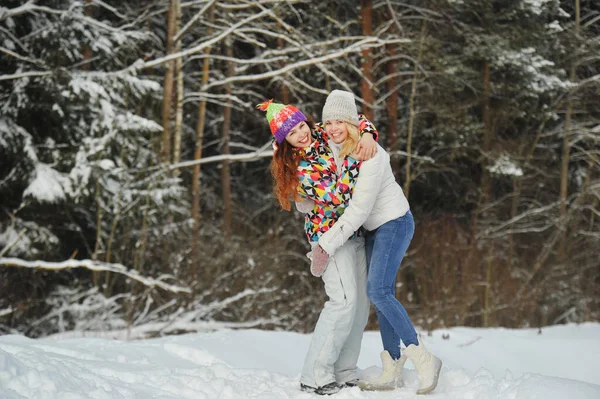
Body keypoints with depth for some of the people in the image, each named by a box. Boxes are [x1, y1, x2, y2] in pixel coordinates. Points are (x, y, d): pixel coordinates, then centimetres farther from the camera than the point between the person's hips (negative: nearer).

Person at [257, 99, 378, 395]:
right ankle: (315, 376, -15)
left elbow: (358, 121, 14)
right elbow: (340, 198, -25)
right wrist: (352, 159, -24)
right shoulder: (300, 170, -19)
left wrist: (367, 135, -8)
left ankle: (343, 373, 11)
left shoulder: (324, 136, 1)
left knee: (360, 304, 6)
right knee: (344, 300, -19)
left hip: (354, 233, 8)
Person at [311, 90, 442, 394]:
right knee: (381, 295, 7)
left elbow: (358, 209, -27)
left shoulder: (369, 155, -25)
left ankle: (422, 358, -16)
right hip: (373, 228, 8)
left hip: (394, 223, -8)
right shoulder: (333, 148, -1)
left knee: (378, 290, -20)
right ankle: (392, 372, 10)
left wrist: (327, 245, -25)